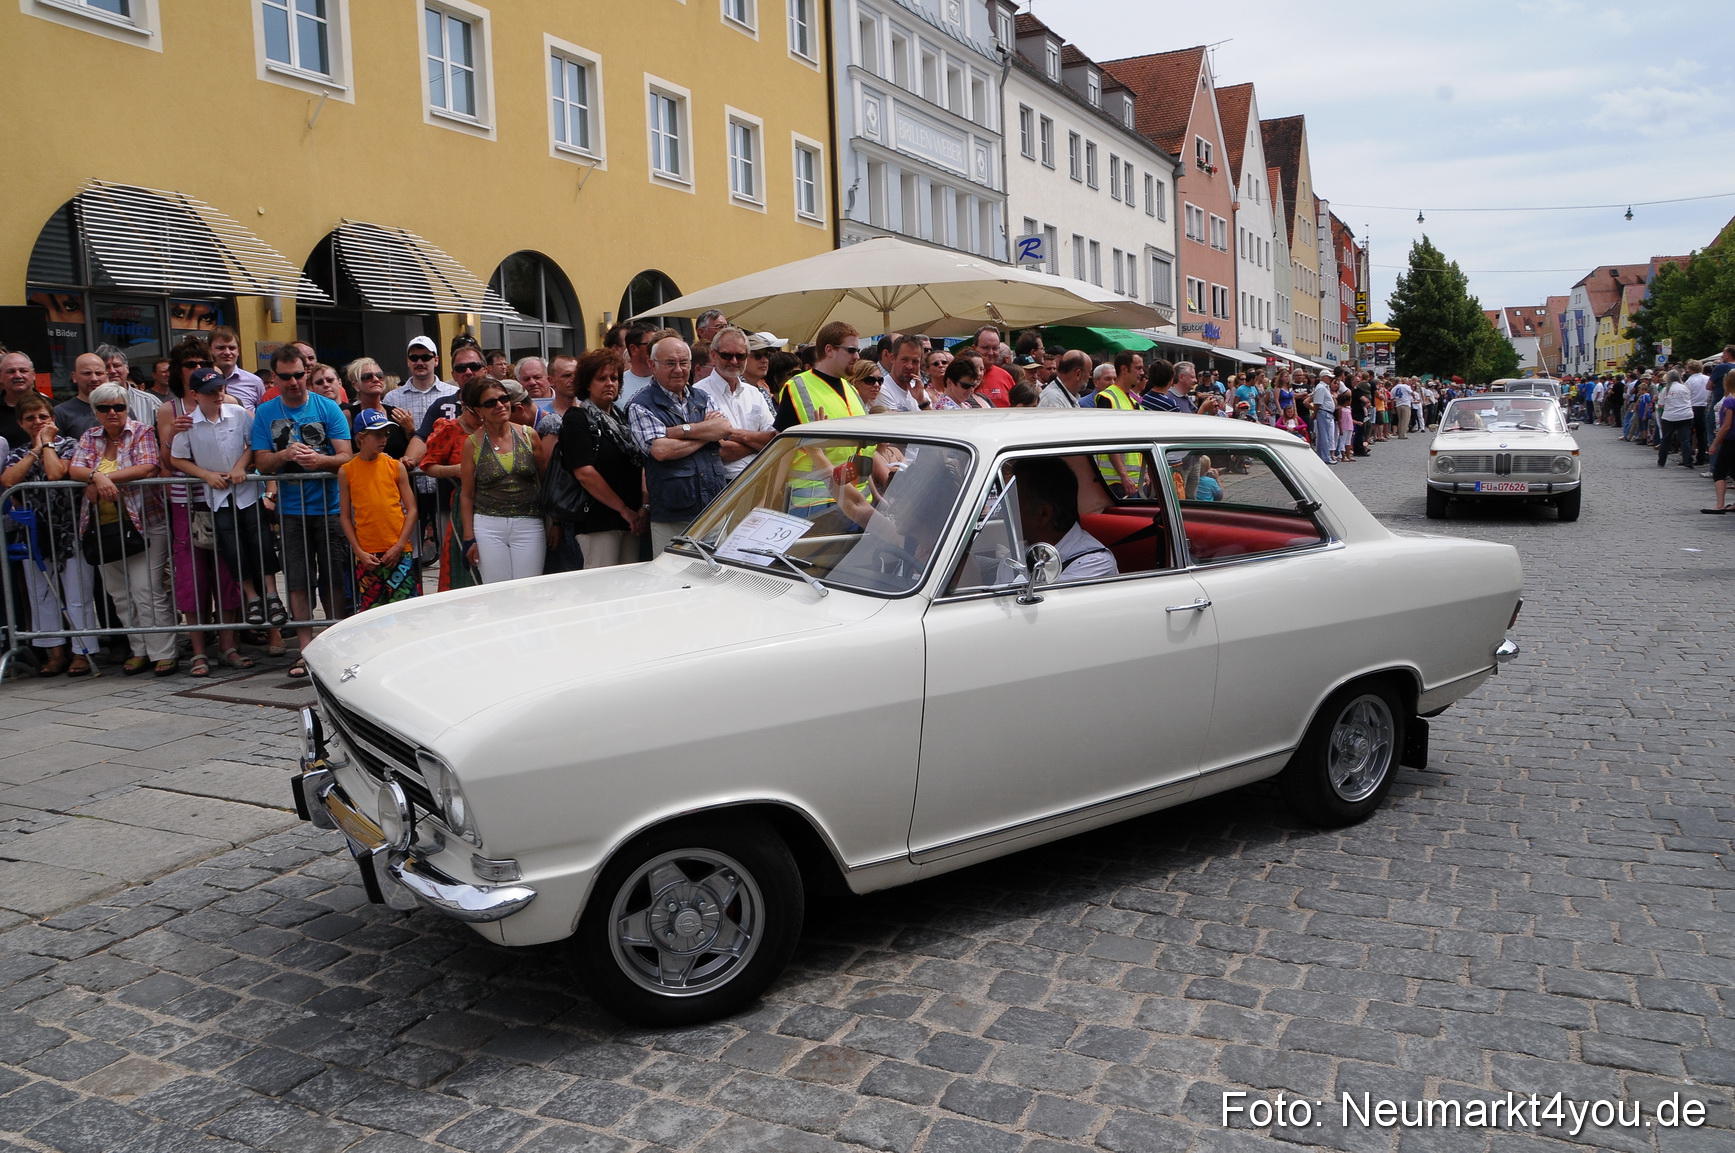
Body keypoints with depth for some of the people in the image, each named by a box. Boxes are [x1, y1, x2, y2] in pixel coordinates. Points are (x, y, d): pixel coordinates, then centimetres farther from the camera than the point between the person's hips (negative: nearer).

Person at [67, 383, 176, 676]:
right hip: (105, 528, 6)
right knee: (120, 594, 8)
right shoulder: (90, 438, 14)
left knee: (147, 590, -10)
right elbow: (74, 469, 0)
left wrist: (105, 478, -17)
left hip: (143, 523, -6)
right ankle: (140, 650, 17)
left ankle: (163, 654, -5)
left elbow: (148, 467, -16)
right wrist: (97, 476, -21)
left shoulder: (142, 432, 0)